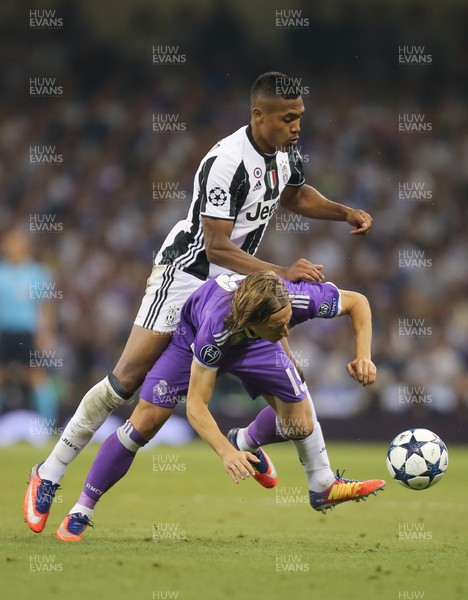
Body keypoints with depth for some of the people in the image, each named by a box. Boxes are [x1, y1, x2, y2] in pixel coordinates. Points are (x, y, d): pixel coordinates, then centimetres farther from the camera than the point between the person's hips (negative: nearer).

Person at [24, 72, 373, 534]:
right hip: (187, 271, -8)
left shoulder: (284, 150, -1)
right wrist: (282, 273, -30)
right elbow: (217, 248, -27)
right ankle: (49, 475, -1)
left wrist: (345, 213, 7)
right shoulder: (226, 162, -28)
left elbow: (295, 196, 23)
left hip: (235, 278, 8)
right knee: (126, 381, -10)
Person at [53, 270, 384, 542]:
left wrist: (363, 356, -32)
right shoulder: (216, 326, -47)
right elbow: (196, 404, -40)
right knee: (146, 421, -10)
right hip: (193, 333, -3)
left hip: (254, 345, 3)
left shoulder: (301, 298, -40)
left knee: (300, 421, -12)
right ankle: (80, 513, 2)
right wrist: (225, 452, -53)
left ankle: (323, 486, 23)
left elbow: (358, 302, -19)